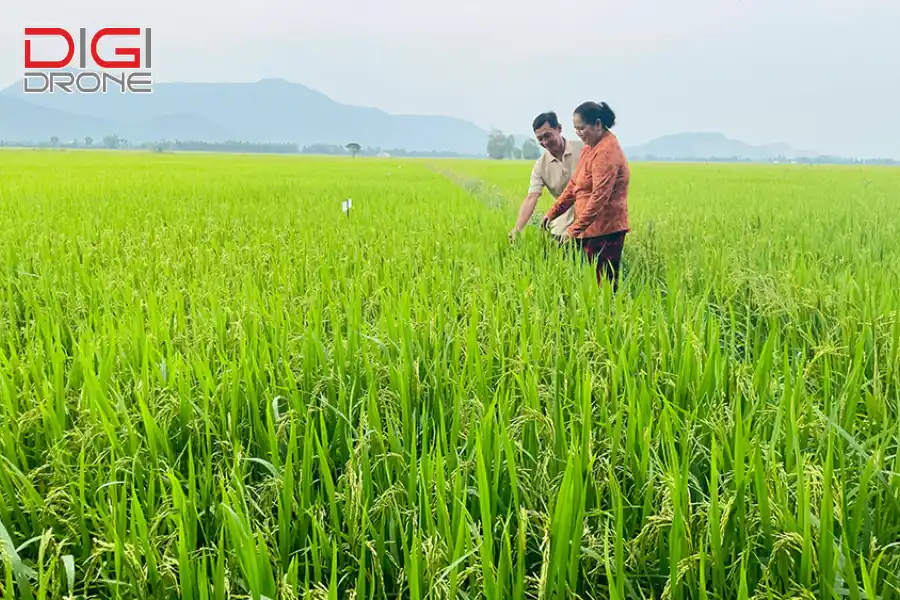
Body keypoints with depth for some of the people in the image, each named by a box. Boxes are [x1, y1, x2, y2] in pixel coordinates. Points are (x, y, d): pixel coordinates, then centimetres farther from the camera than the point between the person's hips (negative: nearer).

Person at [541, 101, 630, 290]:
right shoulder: (590, 147, 13)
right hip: (591, 229, 9)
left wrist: (575, 229, -25)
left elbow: (599, 197, -24)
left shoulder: (607, 151, -17)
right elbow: (574, 184, 17)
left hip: (605, 230, -9)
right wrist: (553, 212, 11)